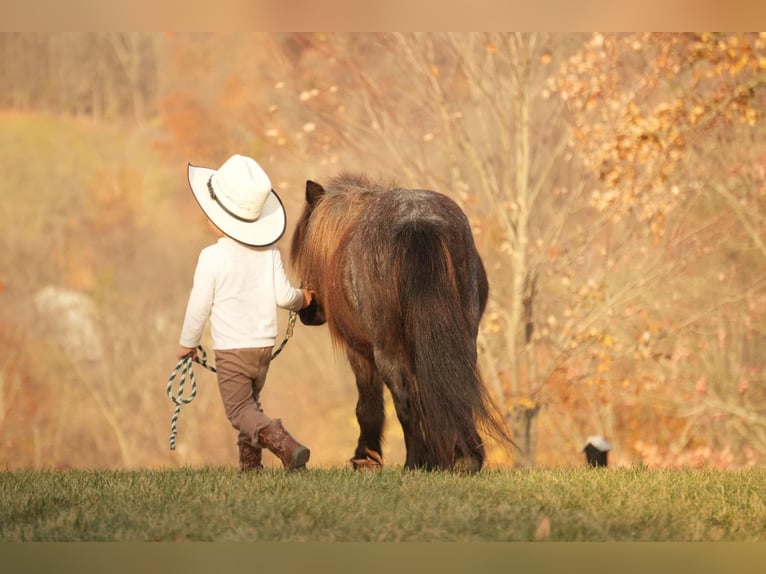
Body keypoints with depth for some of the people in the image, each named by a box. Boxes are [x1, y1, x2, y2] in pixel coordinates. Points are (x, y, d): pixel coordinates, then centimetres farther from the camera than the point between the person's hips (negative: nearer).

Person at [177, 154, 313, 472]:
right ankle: (250, 464, 22)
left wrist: (187, 343, 6)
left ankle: (286, 445, -24)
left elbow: (199, 305, -9)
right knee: (250, 403, 22)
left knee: (240, 410, -3)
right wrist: (301, 298, 22)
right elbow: (283, 296, -2)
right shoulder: (269, 252, -1)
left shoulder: (212, 257, -15)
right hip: (264, 344, 6)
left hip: (231, 350, -6)